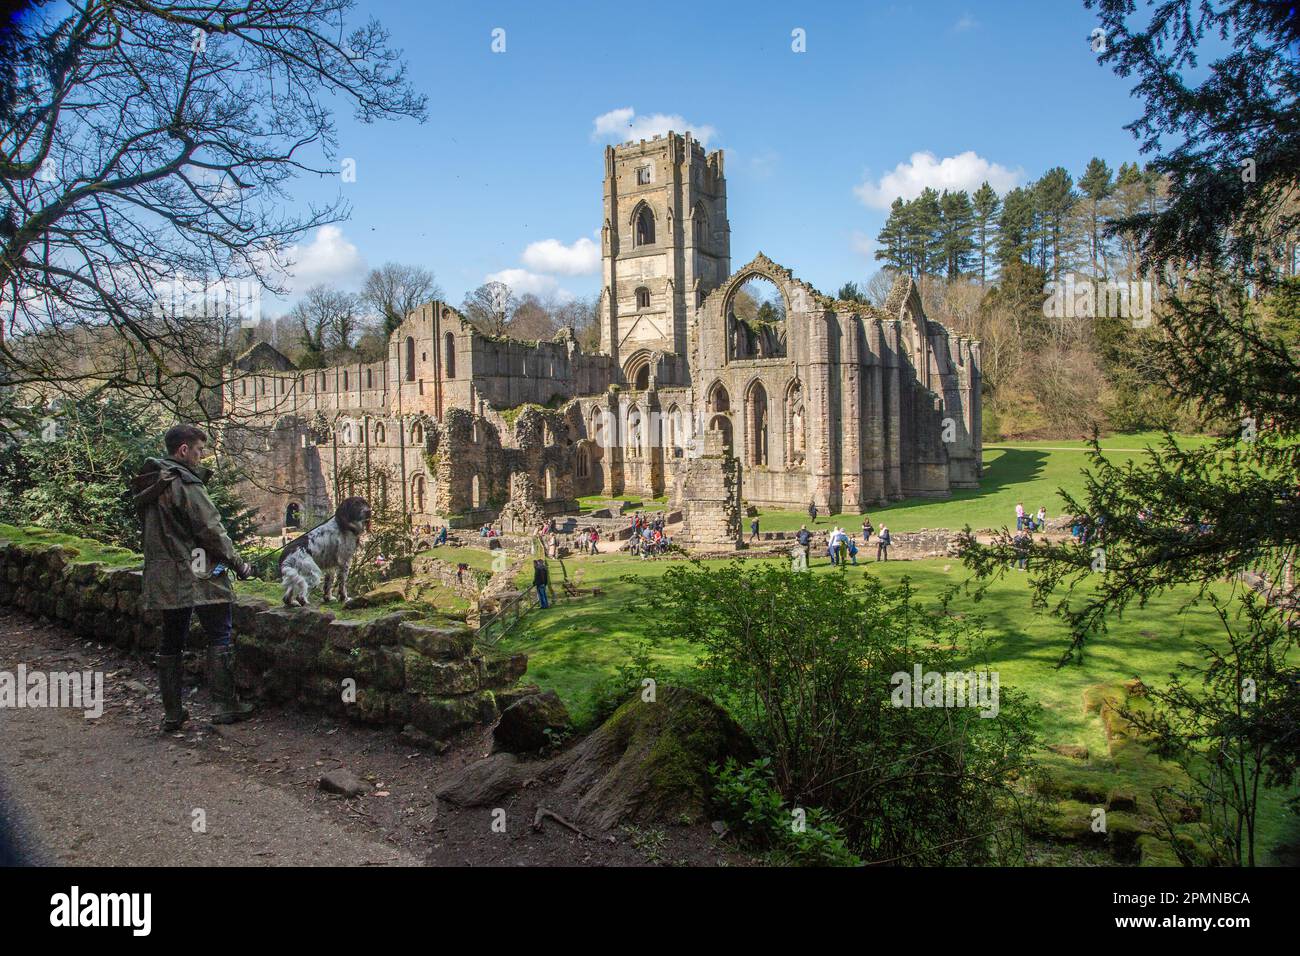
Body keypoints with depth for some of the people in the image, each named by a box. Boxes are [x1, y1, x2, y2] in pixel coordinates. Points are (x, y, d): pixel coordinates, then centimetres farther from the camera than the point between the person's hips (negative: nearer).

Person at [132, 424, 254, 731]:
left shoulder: (149, 485, 13)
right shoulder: (185, 484, -15)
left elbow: (155, 531, 17)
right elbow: (211, 530, -15)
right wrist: (238, 564, -6)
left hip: (164, 578, 8)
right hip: (197, 575, -8)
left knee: (171, 643, 12)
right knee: (219, 637, 2)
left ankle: (172, 713, 16)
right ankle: (225, 705, 4)